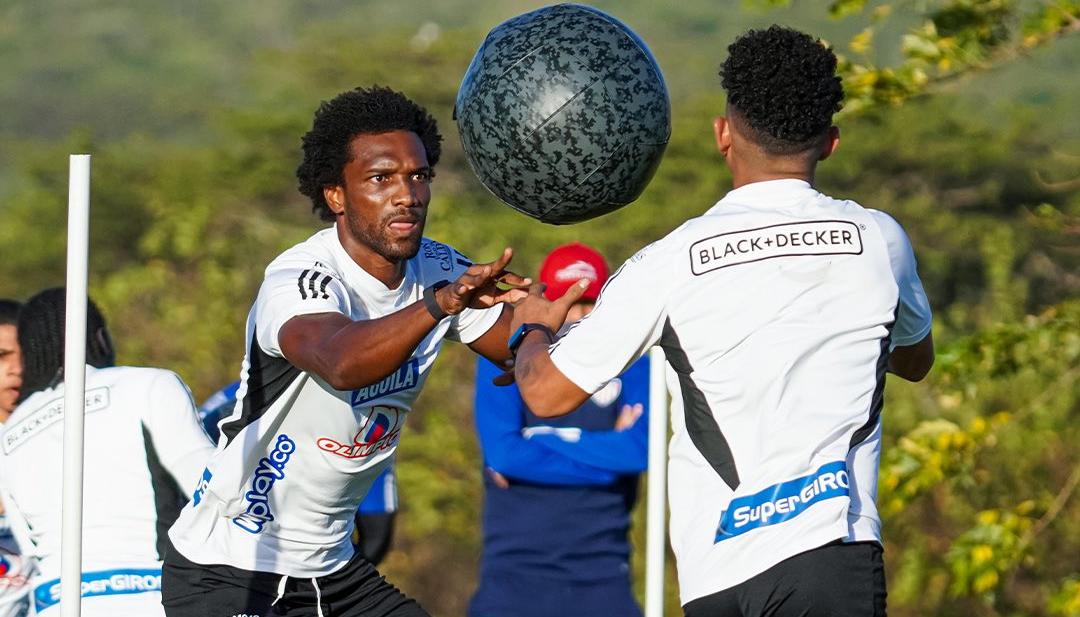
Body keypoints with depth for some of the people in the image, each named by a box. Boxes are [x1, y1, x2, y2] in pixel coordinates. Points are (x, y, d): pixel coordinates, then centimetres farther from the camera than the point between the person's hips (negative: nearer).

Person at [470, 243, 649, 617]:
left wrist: (537, 445, -12)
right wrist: (606, 451, -9)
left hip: (600, 571, 1)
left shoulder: (628, 363, 5)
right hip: (515, 568, -1)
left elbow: (640, 449, -12)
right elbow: (501, 452, -12)